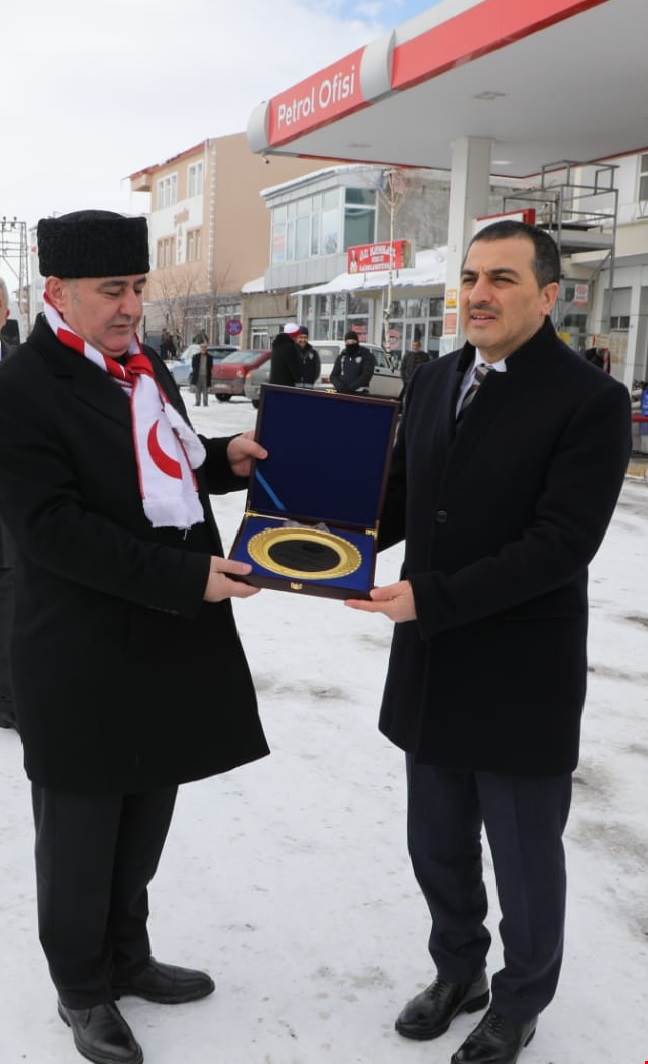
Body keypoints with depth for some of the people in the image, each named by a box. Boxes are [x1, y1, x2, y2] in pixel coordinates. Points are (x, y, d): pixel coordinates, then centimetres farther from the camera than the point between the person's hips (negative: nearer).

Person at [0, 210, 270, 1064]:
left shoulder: (145, 369, 11)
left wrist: (223, 459, 2)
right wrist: (186, 578, -26)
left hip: (169, 641, 8)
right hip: (85, 659, -7)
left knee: (144, 821, 21)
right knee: (81, 835, 12)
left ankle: (127, 957, 42)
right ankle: (82, 989, 33)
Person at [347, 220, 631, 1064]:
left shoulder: (591, 400, -14)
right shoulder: (435, 380, 6)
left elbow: (561, 544, -21)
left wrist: (430, 598, -26)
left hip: (522, 678, -6)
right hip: (431, 668, 6)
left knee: (523, 860, 14)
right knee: (438, 848, 21)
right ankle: (458, 971, 47)